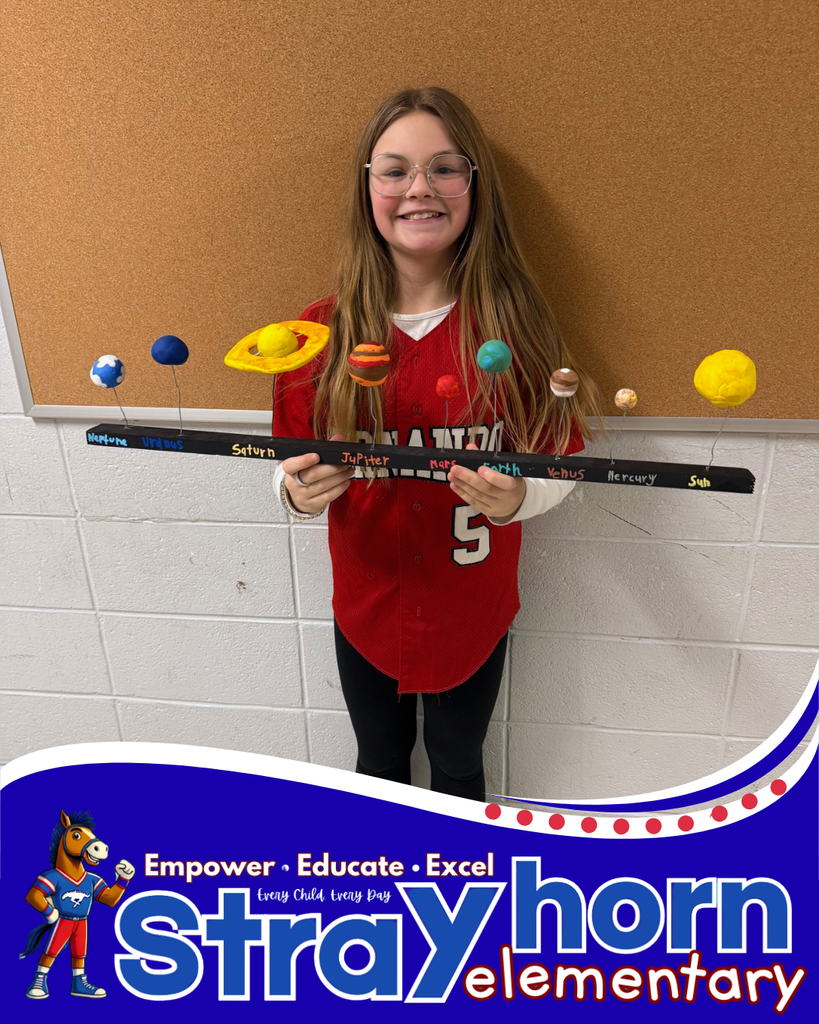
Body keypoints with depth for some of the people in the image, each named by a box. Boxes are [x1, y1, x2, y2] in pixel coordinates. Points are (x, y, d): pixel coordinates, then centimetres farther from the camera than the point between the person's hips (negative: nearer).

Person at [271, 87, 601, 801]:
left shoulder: (515, 323, -13)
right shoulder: (322, 332, -11)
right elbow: (294, 471, -3)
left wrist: (515, 498, -29)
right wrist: (298, 492, -26)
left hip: (473, 615, 0)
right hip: (366, 610, 1)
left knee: (458, 770, 26)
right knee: (379, 766, 27)